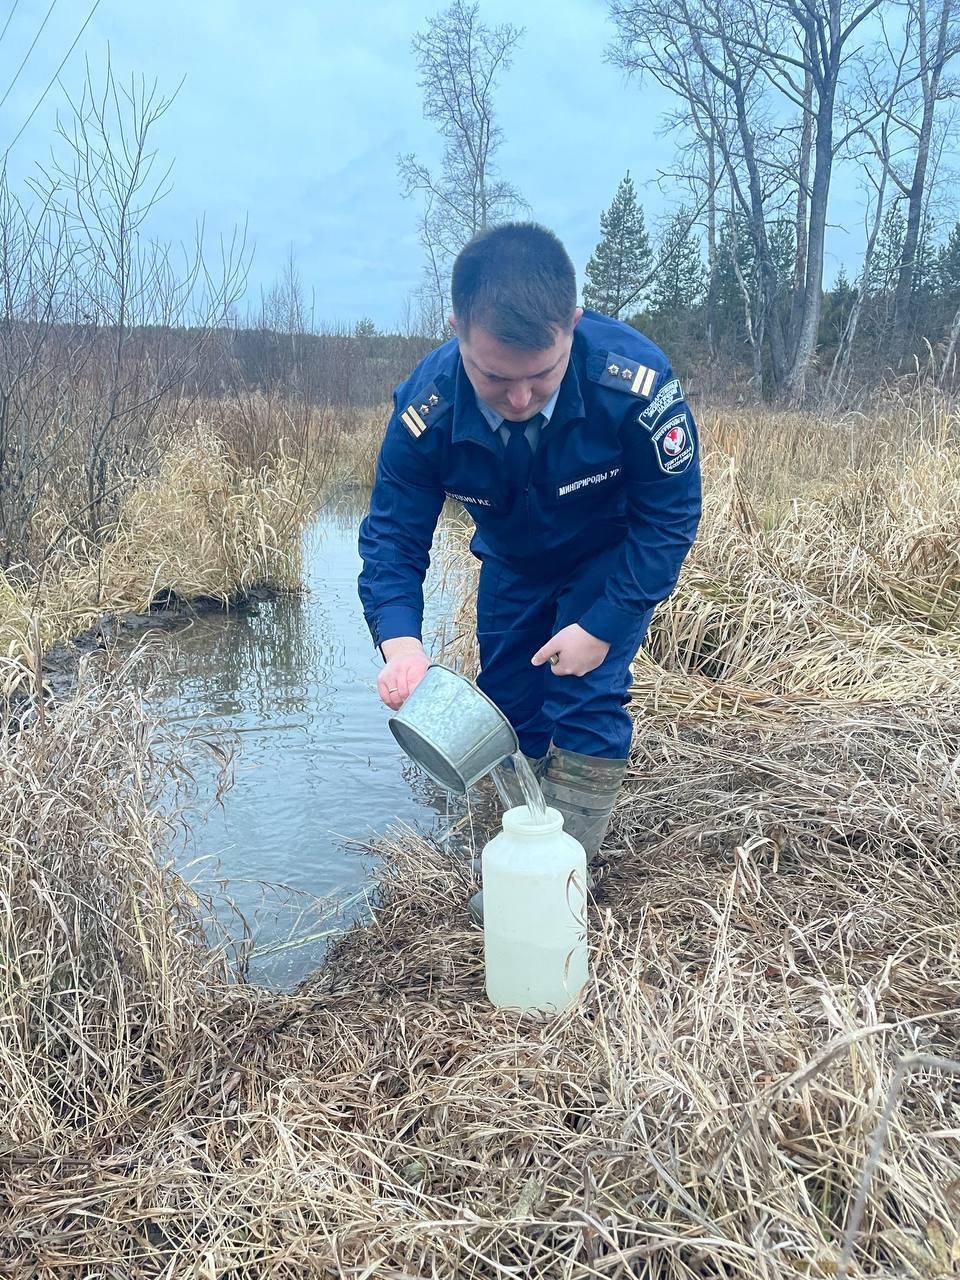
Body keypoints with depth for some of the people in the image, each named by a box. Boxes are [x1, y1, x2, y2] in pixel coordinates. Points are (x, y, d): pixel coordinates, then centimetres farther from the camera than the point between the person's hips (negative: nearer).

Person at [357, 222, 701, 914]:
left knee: (587, 703, -15)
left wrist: (600, 628, -28)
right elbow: (393, 535, -22)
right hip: (513, 565, 3)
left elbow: (670, 516, -25)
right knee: (508, 707, 8)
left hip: (616, 560, -3)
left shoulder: (636, 382, -38)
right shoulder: (425, 409, -31)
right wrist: (400, 640, -41)